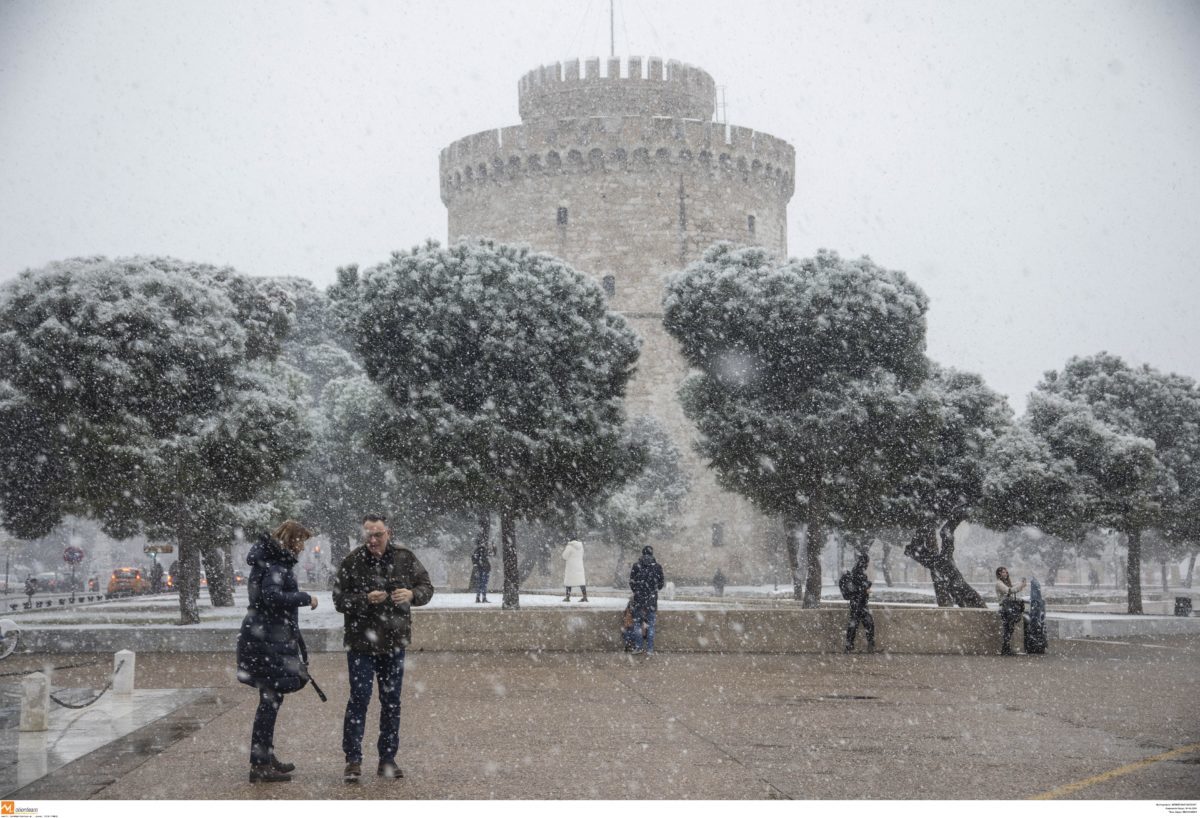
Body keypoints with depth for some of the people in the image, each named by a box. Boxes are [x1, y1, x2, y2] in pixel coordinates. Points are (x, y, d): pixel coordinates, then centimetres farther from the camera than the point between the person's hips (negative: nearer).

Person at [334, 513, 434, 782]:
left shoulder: (405, 558, 0)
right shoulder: (352, 562, -7)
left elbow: (427, 587, 8)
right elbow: (339, 600, -6)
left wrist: (412, 595, -14)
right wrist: (365, 600, -23)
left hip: (394, 643, 3)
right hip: (361, 643, -3)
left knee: (392, 702, 10)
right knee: (359, 699, -5)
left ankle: (387, 759, 20)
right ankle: (353, 760, 3)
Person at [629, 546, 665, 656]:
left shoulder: (636, 566, -3)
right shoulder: (657, 567, -4)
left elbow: (631, 583, 1)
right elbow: (660, 585, 3)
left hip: (638, 598, 1)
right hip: (652, 599, -1)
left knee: (637, 623, 12)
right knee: (650, 625, 5)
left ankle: (637, 647, 13)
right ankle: (649, 649, 4)